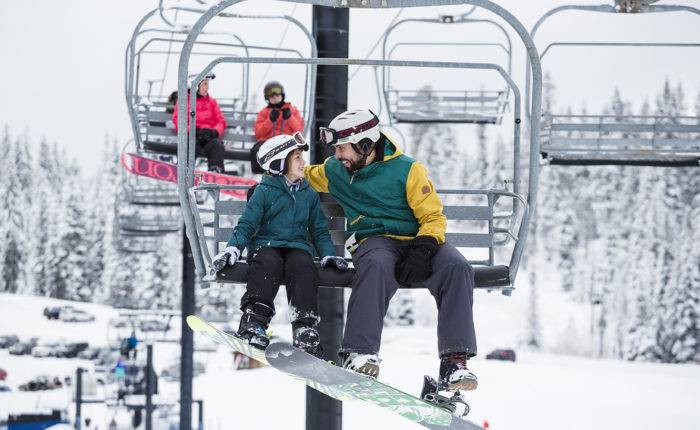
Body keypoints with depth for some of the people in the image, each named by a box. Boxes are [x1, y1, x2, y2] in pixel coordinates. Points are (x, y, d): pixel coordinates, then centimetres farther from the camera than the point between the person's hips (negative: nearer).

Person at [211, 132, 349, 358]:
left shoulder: (309, 194, 19)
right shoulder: (264, 191, 7)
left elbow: (319, 231, 22)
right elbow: (246, 225, 3)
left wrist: (328, 255, 4)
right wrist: (232, 249, -14)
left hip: (298, 246, 2)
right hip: (266, 244, -2)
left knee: (303, 265, -33)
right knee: (268, 263, -37)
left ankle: (305, 329, -42)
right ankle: (254, 323, -46)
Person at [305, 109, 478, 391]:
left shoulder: (408, 170, 0)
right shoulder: (335, 172, 12)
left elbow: (434, 217, -2)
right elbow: (302, 176, 34)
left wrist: (423, 249, -20)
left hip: (416, 240, 0)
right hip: (375, 241, 0)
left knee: (457, 267, -32)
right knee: (376, 265, -39)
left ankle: (455, 360, -36)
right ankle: (360, 352, -46)